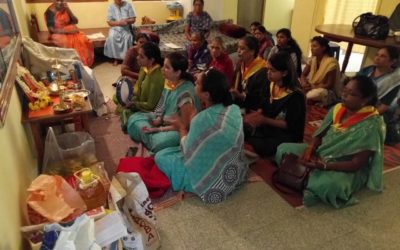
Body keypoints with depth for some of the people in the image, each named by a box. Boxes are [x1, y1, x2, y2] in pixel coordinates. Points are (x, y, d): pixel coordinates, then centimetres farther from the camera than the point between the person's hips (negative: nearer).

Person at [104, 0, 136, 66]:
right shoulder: (111, 7, 2)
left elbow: (133, 19, 0)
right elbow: (109, 22, -4)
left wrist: (127, 21, -22)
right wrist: (119, 23, -21)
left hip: (126, 28, 0)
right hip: (115, 28, 1)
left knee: (127, 37, -33)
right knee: (111, 37, -30)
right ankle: (115, 58, -18)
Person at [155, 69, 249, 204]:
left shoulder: (202, 119, -29)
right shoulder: (235, 109, -8)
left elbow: (188, 152, -14)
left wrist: (182, 129, 1)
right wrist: (188, 126, 7)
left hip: (214, 182, -7)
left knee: (160, 156, 5)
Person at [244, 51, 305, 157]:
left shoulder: (295, 95, -19)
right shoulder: (271, 85, 3)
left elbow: (290, 125, -17)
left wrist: (264, 120, -24)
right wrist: (252, 116, -9)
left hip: (286, 135, -6)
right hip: (268, 127, 6)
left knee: (260, 147, -33)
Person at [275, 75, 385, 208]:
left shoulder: (371, 126, -22)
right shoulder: (337, 109, -4)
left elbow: (357, 164, -22)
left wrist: (324, 166, -31)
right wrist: (311, 148, -16)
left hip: (347, 170, -7)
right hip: (321, 154, 7)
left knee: (327, 185, -40)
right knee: (283, 149, -3)